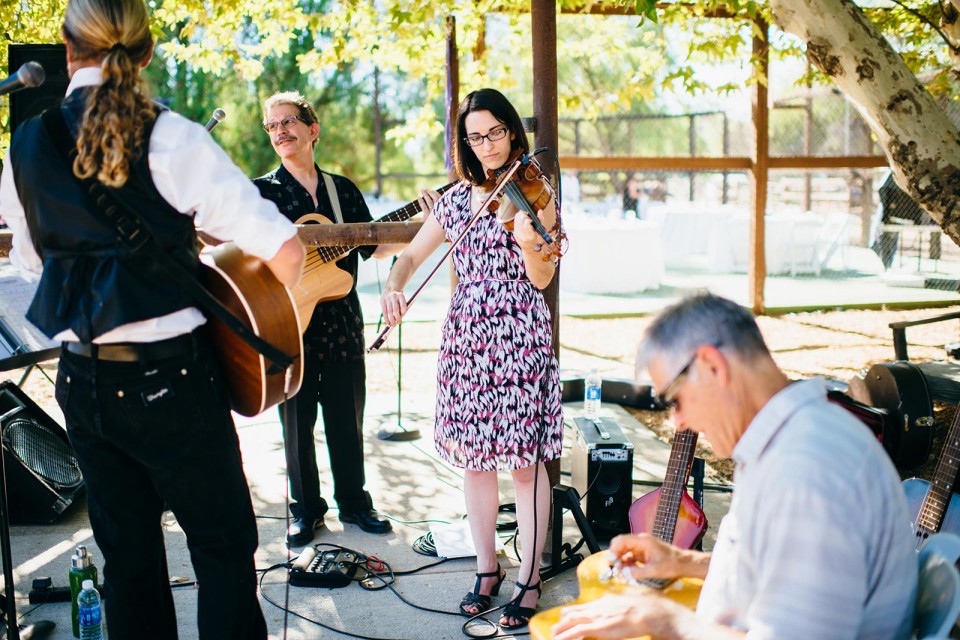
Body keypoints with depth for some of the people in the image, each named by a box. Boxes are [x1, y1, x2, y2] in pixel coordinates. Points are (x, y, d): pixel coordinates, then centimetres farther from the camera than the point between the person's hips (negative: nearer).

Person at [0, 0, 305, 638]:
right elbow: (285, 248, -17)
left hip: (83, 381, 5)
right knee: (223, 542, 10)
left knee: (127, 550, 18)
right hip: (170, 376, -5)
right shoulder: (168, 136, -13)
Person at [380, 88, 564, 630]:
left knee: (525, 459, -2)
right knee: (471, 455, 9)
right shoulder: (458, 198, 11)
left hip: (519, 336, -5)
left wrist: (530, 243, -32)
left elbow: (541, 279, -11)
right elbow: (412, 254, 15)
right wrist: (394, 287, -6)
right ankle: (487, 569, 25)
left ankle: (530, 580, 11)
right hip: (466, 335, 5)